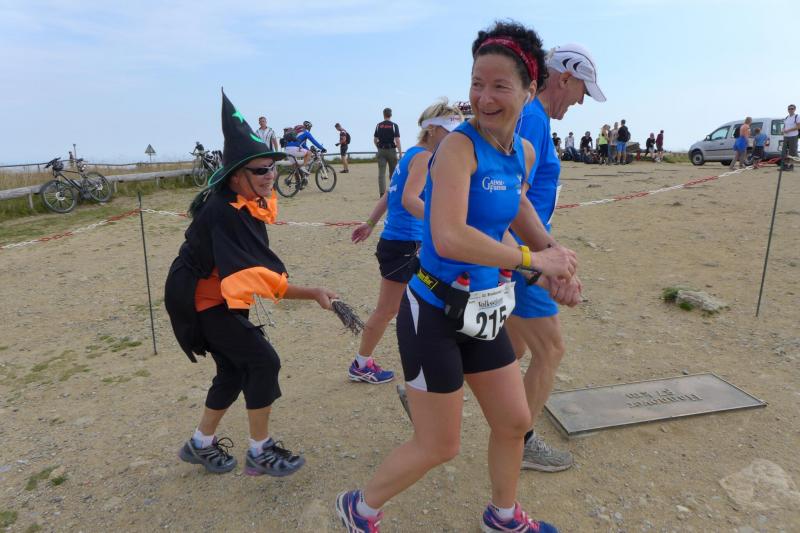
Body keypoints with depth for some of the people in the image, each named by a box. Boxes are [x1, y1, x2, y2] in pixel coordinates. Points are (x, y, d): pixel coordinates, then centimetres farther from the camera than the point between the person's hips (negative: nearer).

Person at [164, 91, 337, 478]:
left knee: (234, 371, 15)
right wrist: (312, 294, -40)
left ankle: (201, 445, 34)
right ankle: (260, 453, 4)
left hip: (216, 299, 10)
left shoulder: (250, 202, -4)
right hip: (204, 304, -9)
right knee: (264, 361, -12)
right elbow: (259, 278, -38)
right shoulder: (224, 214, -31)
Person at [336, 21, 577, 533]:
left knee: (515, 422, 20)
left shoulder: (524, 153, 3)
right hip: (434, 313, -7)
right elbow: (448, 238, -33)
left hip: (481, 310, 7)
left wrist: (552, 252, 31)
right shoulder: (458, 146, -20)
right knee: (439, 447, 6)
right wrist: (533, 259, -24)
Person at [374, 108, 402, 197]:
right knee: (393, 172, 12)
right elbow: (397, 140, -11)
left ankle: (382, 193, -12)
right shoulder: (394, 125, -5)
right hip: (391, 150, -1)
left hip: (381, 150, 2)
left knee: (381, 173, -3)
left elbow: (375, 140, 7)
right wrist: (400, 153, -8)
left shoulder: (378, 125, 4)